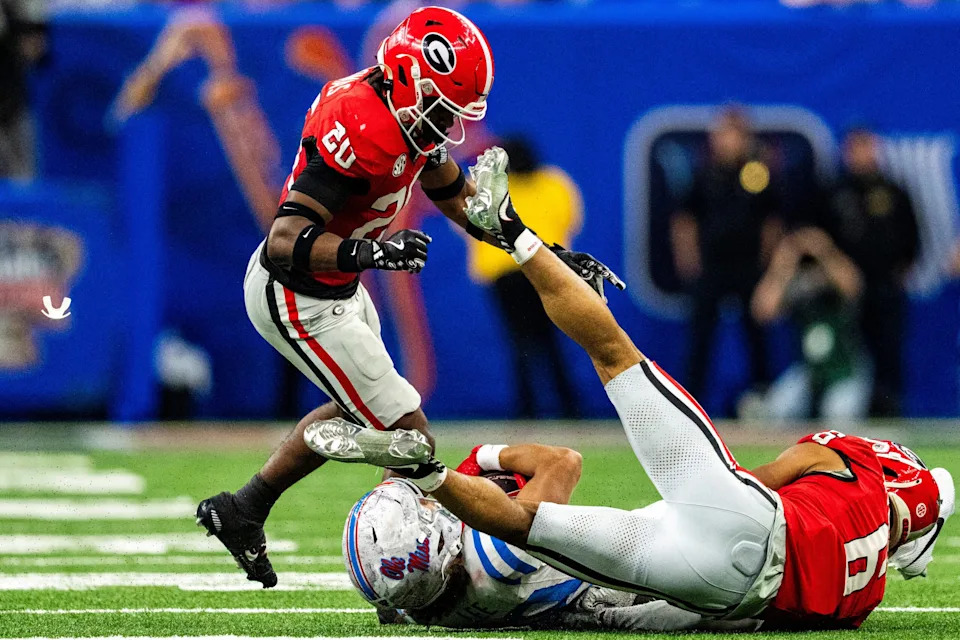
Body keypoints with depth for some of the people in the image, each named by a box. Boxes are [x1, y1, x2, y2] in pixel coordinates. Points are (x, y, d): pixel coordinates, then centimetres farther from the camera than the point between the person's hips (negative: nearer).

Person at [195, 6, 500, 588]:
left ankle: (241, 512, 42)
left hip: (340, 288, 10)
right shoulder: (362, 130, -33)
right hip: (297, 301, -10)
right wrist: (369, 252, -54)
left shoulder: (406, 112, -4)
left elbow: (461, 199, 13)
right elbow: (285, 242, -39)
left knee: (358, 414, 29)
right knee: (407, 432, -8)